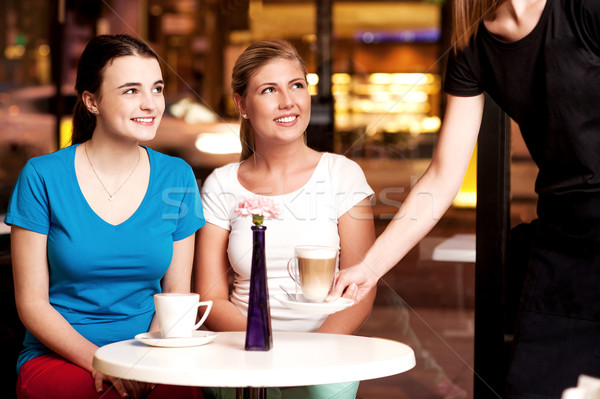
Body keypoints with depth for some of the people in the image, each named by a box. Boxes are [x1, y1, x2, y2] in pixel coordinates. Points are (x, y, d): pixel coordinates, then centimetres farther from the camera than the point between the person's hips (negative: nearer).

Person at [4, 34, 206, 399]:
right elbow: (32, 303, -2)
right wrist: (99, 362, -16)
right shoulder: (42, 177, -2)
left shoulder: (177, 177, 6)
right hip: (57, 359, -2)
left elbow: (176, 294, 9)